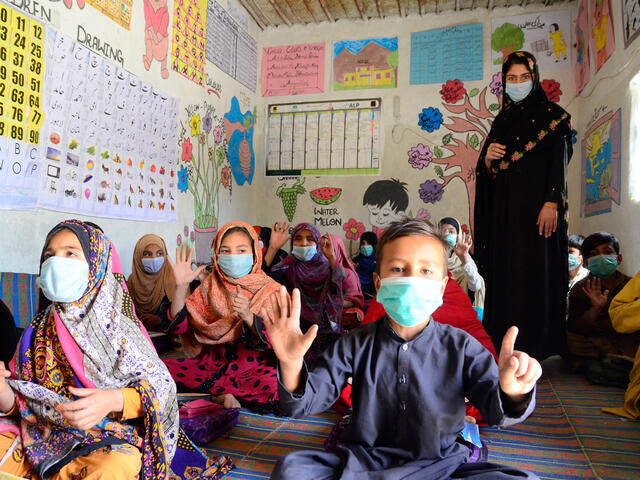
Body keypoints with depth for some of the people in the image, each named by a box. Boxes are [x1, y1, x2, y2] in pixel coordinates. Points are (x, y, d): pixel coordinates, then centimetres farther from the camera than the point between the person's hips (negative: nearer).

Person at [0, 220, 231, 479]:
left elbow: (160, 383, -12)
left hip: (107, 440, -3)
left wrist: (112, 400, -29)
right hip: (43, 436, 4)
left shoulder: (117, 327, -6)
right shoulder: (37, 331, 8)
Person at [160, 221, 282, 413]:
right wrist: (181, 287, -16)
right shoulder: (210, 286, 7)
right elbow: (178, 325, -2)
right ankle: (227, 391, -8)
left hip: (254, 367, -3)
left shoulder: (270, 290, -4)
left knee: (276, 387, -35)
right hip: (213, 363, 4)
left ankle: (221, 391, -9)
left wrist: (248, 316, -35)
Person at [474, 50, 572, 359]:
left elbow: (559, 163, -6)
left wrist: (551, 203, -18)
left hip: (537, 206, -5)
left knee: (535, 271, -7)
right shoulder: (502, 120, 18)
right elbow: (487, 172, 15)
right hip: (504, 208, 5)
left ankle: (536, 343, 0)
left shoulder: (551, 115, 4)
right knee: (503, 273, 2)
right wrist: (488, 158, -8)